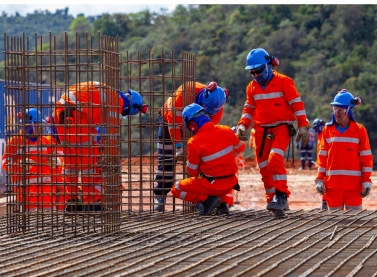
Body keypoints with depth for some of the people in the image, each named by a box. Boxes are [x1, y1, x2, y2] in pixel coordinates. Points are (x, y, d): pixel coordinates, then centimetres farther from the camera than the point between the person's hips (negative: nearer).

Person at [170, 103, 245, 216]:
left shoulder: (194, 143, -19)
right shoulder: (226, 131, -6)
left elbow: (193, 171, -7)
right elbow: (240, 148, 13)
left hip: (212, 185, -5)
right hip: (230, 183, 5)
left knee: (176, 189, 13)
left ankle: (205, 199, -7)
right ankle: (221, 204, 18)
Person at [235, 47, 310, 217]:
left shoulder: (284, 82, -7)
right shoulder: (252, 87, 9)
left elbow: (297, 104, -7)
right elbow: (249, 108, 19)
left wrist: (303, 126, -13)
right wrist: (243, 125, 3)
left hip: (281, 128, -6)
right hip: (261, 130, 6)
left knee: (275, 159, -26)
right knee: (264, 167, 4)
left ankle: (281, 195, -26)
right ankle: (274, 200, 15)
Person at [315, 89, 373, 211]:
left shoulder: (359, 130, 1)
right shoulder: (327, 130, 8)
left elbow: (366, 158, 1)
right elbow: (322, 157, 10)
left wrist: (366, 182, -4)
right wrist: (320, 179, 3)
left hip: (354, 185, -2)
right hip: (333, 185, 2)